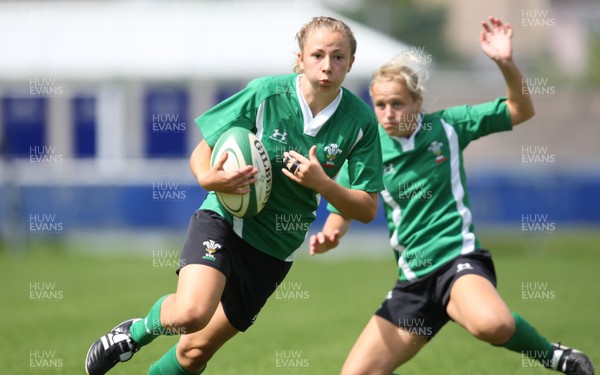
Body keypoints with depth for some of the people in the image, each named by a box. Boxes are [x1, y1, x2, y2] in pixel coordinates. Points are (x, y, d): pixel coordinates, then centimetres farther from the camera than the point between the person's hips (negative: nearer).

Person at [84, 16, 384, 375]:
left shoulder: (360, 121, -8)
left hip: (275, 249, 3)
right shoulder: (265, 93, -13)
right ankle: (139, 330, 5)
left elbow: (367, 209, -6)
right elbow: (202, 153, -3)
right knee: (191, 313, -29)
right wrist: (208, 178, -26)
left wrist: (322, 183, -24)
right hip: (225, 220, -3)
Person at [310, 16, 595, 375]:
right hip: (413, 278, 4)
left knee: (491, 323, -40)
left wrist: (506, 63, -12)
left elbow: (522, 111, 5)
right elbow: (343, 212, 11)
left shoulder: (446, 126, -1)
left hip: (458, 258, -4)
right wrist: (327, 237, -13)